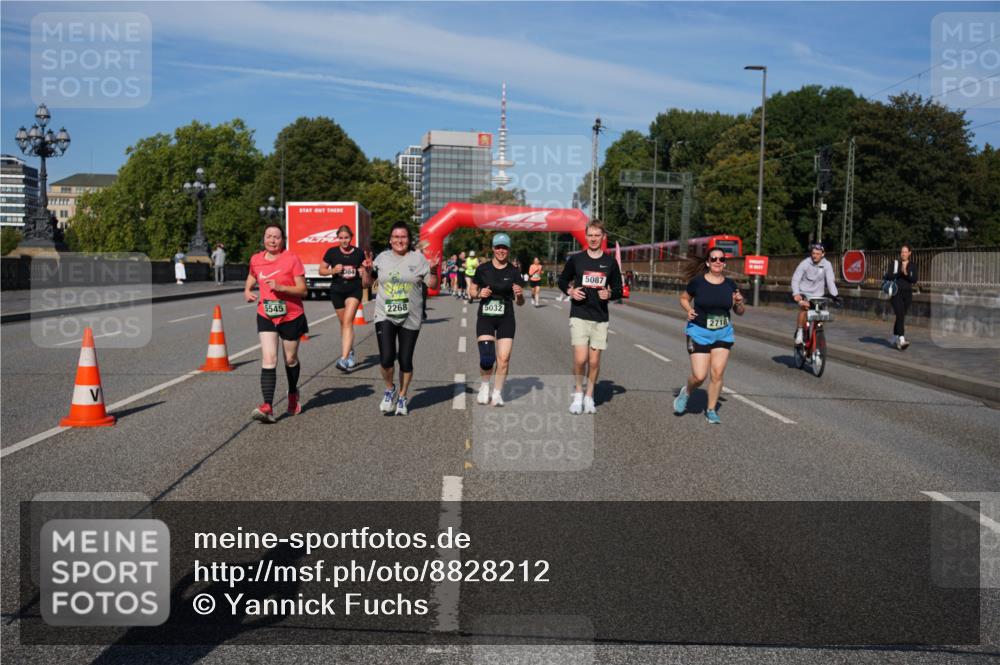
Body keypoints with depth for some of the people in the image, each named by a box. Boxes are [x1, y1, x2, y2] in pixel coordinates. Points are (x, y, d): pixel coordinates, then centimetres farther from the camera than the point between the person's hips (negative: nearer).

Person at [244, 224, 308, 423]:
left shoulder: (292, 259, -10)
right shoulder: (256, 260, 2)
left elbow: (302, 289, -12)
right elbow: (251, 277, 25)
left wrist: (280, 287, -26)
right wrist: (247, 290, 5)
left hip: (291, 316, -2)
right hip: (266, 316, 2)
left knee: (290, 359, 13)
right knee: (268, 359, -13)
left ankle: (293, 394, 42)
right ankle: (268, 407, -20)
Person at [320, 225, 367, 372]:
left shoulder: (359, 253, 1)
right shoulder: (332, 252, 0)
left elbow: (364, 271, 16)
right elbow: (321, 270, 6)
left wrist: (364, 270, -7)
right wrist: (333, 270, -12)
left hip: (354, 289, -2)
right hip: (337, 290, 2)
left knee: (348, 321, -17)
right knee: (343, 323, 13)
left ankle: (344, 358, -25)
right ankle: (350, 351, 38)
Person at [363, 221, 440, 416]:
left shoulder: (418, 259, 1)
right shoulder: (382, 258, 6)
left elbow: (433, 285, 2)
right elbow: (368, 283, 15)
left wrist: (433, 270, -15)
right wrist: (368, 270, -3)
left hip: (410, 318, 0)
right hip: (385, 316, 1)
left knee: (405, 361, 6)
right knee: (386, 358, -12)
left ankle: (402, 397, 26)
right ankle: (389, 390, 17)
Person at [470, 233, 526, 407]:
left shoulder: (514, 272, 0)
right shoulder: (483, 269, 0)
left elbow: (520, 303, 3)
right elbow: (471, 289, 12)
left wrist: (519, 294, -19)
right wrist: (479, 294, -9)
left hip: (506, 318, 1)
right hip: (485, 317, -1)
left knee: (504, 358, -5)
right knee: (486, 358, -11)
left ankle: (497, 393, 15)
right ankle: (484, 386, 18)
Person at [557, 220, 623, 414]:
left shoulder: (610, 262, 4)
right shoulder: (576, 259, 1)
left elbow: (618, 290, 11)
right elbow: (562, 281, 13)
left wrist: (609, 294, -11)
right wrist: (570, 291, -7)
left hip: (600, 318, 2)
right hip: (579, 316, -2)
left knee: (594, 361, 4)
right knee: (580, 359, -12)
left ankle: (589, 397, 21)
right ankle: (578, 393, 11)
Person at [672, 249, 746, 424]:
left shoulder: (730, 285, 1)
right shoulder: (697, 281, -7)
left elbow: (740, 312, 10)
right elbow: (684, 298, 9)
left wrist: (739, 303, -11)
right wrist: (689, 310, -11)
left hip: (723, 334, 3)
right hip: (699, 332, -3)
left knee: (717, 373, -2)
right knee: (699, 376, -7)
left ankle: (711, 410, 16)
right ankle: (686, 392, 26)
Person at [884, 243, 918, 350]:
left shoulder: (913, 265, 7)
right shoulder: (895, 263, 1)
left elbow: (914, 280, -4)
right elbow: (888, 276, -8)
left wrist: (906, 274, -19)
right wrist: (900, 272, -19)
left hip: (907, 294, 4)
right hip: (896, 293, -4)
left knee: (901, 316, 10)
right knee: (900, 315, -18)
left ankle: (894, 339, 25)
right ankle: (901, 340, -29)